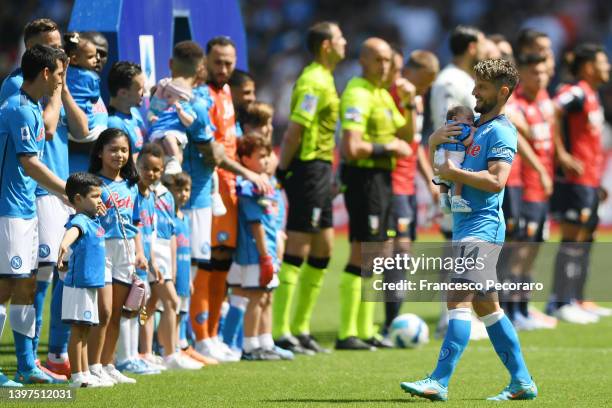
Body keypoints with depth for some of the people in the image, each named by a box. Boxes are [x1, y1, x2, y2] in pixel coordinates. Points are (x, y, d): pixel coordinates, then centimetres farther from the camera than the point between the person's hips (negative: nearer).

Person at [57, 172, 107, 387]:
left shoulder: (93, 221, 14)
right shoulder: (80, 220, -17)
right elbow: (73, 231, -40)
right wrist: (63, 245, -60)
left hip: (90, 285, 10)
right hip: (79, 284, -10)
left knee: (84, 330, 14)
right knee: (78, 329, -7)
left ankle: (85, 374, 20)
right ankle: (77, 377, -5)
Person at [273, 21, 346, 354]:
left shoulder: (323, 79, 17)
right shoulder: (314, 82, -15)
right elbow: (295, 130, -20)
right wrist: (283, 169, -17)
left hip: (320, 169, 10)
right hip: (309, 168, -10)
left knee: (323, 249, 12)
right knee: (297, 250, -8)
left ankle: (300, 328, 19)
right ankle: (280, 333, -6)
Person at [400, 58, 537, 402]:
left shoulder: (501, 131, -9)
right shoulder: (474, 127, 19)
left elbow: (496, 180, -22)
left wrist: (454, 173, -15)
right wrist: (435, 140, 5)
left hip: (481, 227, -10)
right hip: (466, 225, 10)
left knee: (459, 299, -17)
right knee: (486, 306, 12)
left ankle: (440, 382, -25)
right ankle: (522, 382, 16)